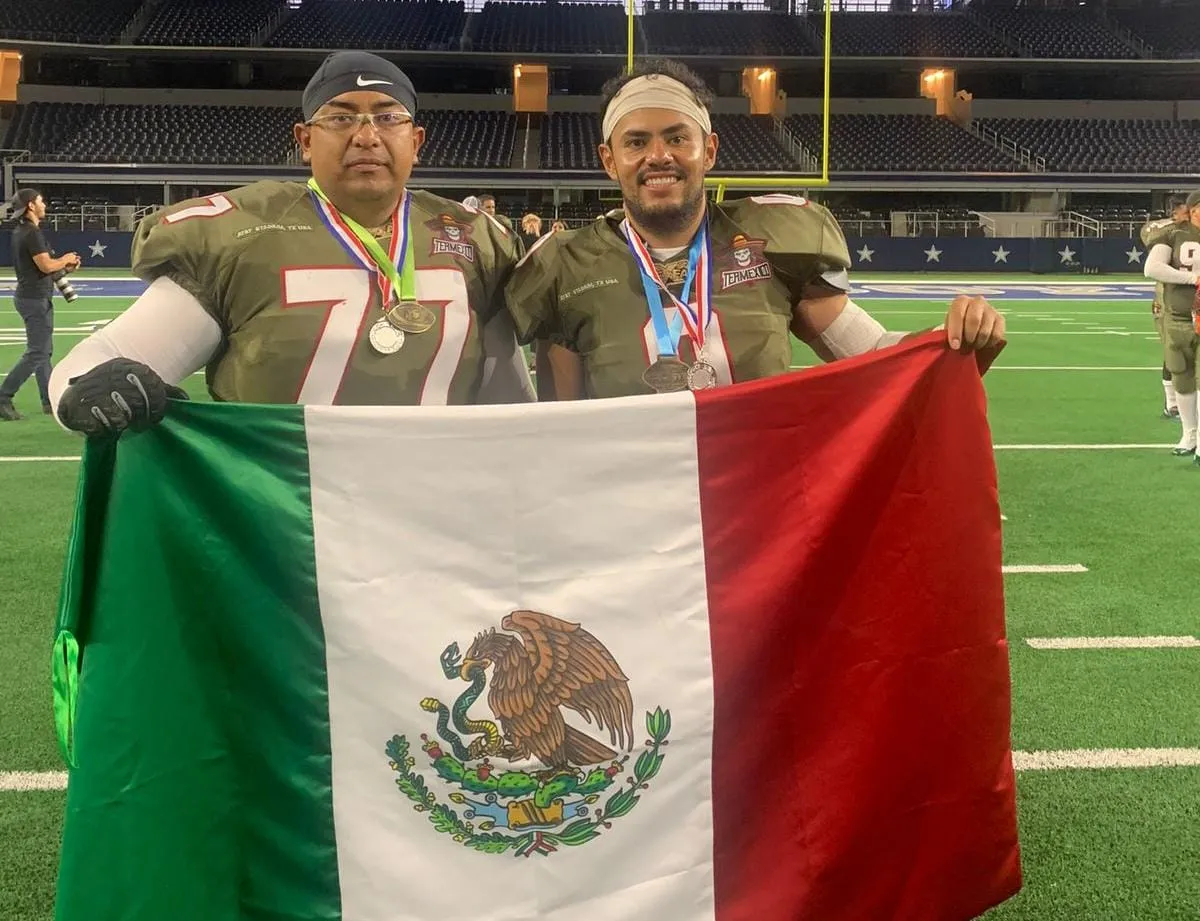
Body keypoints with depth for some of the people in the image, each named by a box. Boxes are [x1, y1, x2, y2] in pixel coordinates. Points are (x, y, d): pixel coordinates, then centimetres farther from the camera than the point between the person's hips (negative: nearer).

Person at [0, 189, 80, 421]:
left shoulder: (21, 232, 14)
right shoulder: (32, 233, -17)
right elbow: (46, 265, -20)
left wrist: (63, 266, 11)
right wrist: (65, 260, -2)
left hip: (31, 296, 10)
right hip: (35, 299, -10)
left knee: (44, 351, 13)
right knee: (36, 353, -9)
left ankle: (49, 401, 18)